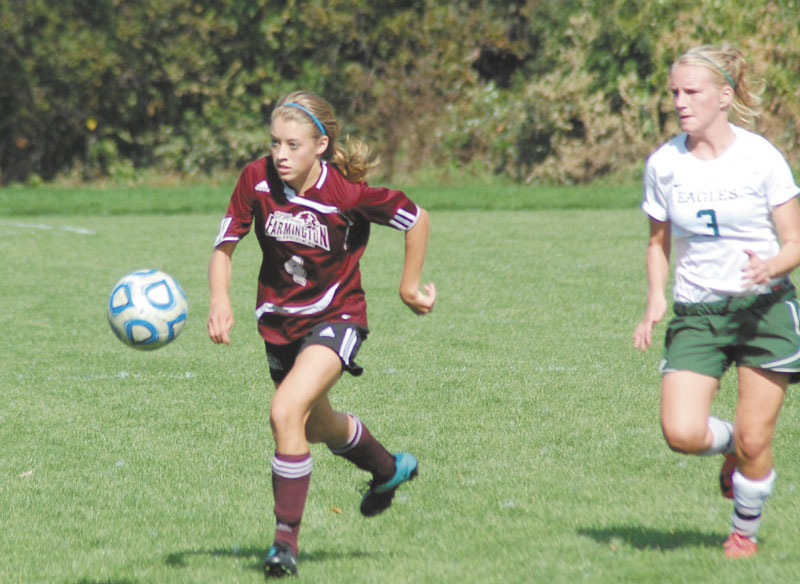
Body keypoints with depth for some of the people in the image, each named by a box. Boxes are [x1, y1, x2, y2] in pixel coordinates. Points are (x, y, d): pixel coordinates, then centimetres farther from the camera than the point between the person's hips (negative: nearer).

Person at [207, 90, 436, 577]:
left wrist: (411, 286, -2)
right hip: (280, 319, 5)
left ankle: (287, 537, -14)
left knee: (286, 412, -26)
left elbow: (417, 219, -9)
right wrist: (220, 301, -25)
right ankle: (388, 470, 56)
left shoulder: (347, 191, -24)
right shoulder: (257, 180, -15)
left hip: (336, 317, -5)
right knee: (318, 427, 25)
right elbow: (225, 246, -8)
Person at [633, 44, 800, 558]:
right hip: (696, 314, 2)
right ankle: (733, 446, 20)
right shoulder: (664, 164, 1)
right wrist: (656, 300, -1)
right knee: (682, 433, -16)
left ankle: (746, 531, 25)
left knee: (754, 440, -3)